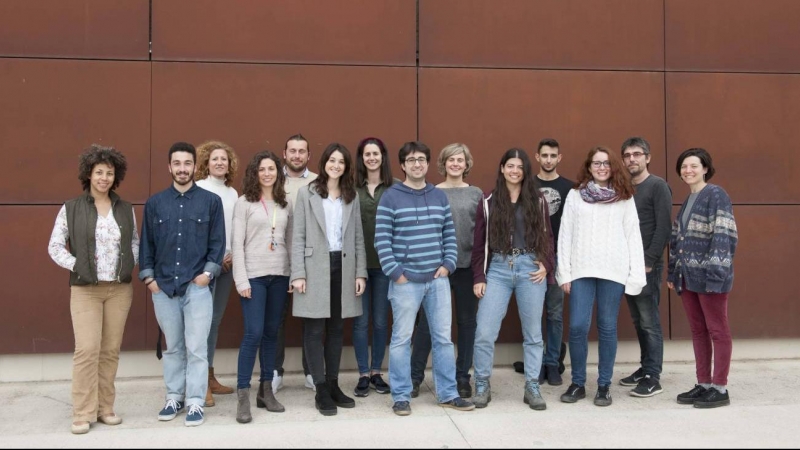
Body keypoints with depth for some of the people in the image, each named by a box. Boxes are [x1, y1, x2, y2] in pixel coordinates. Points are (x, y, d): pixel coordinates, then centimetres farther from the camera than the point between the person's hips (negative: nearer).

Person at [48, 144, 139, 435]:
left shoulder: (126, 209, 8)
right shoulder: (71, 209, 0)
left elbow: (135, 241, 16)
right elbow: (55, 246, 1)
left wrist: (131, 264, 0)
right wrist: (76, 266, -9)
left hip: (120, 289, 3)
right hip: (85, 290, -3)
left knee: (111, 350, 6)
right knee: (87, 350, -9)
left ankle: (105, 408, 16)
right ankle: (83, 413, 1)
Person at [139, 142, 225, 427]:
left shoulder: (211, 201, 3)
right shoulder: (154, 203, 8)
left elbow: (218, 242, 2)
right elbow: (146, 243, 10)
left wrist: (208, 272, -7)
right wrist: (148, 277, 3)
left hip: (197, 286, -2)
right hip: (163, 286, 2)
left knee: (196, 347, -2)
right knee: (172, 347, 11)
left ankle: (195, 402, 8)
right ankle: (174, 398, 23)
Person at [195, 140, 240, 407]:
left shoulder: (233, 193, 13)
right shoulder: (198, 189, -4)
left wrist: (234, 255, -1)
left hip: (227, 263, 6)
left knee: (216, 320, 10)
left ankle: (210, 378, 18)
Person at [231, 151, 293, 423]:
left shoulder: (285, 204, 10)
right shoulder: (244, 203, -1)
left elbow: (290, 241, 12)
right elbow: (237, 244, -5)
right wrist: (241, 280, -12)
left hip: (280, 275, 4)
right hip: (253, 275, -4)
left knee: (271, 333, 9)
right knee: (253, 334, -9)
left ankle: (266, 391, 18)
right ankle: (243, 396, -1)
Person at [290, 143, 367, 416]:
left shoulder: (352, 197, 10)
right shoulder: (307, 194, 1)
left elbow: (358, 237, 9)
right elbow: (298, 237, -2)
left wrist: (360, 272, 2)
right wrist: (298, 273, -10)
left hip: (343, 267, 3)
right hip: (316, 268, -3)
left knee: (336, 329, 9)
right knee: (315, 330, 0)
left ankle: (333, 385, 18)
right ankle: (321, 390, 7)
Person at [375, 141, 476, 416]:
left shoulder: (439, 196, 11)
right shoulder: (390, 198, -3)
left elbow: (450, 235, 13)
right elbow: (382, 240, -7)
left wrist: (448, 264, 1)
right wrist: (395, 273, -12)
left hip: (438, 279, 4)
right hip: (406, 281, -4)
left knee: (443, 338, 9)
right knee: (401, 339, 2)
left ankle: (448, 394, 20)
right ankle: (401, 397, 13)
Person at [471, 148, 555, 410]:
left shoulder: (537, 201, 8)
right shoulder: (489, 201, 4)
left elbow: (547, 236, 11)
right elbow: (480, 242, 4)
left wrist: (546, 266, -4)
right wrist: (479, 277, -1)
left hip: (530, 268, 1)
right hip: (498, 269, -1)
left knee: (533, 333, 7)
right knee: (484, 332, -5)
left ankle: (532, 388, 19)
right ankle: (482, 385, 12)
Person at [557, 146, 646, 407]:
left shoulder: (624, 197, 7)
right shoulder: (575, 195, 8)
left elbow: (633, 236, 4)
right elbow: (565, 235, 6)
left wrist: (636, 275, -3)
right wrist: (564, 273, 0)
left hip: (614, 271, 0)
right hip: (581, 270, 0)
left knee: (607, 328, 5)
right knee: (578, 327, -3)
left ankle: (604, 385, 15)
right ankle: (578, 383, 12)